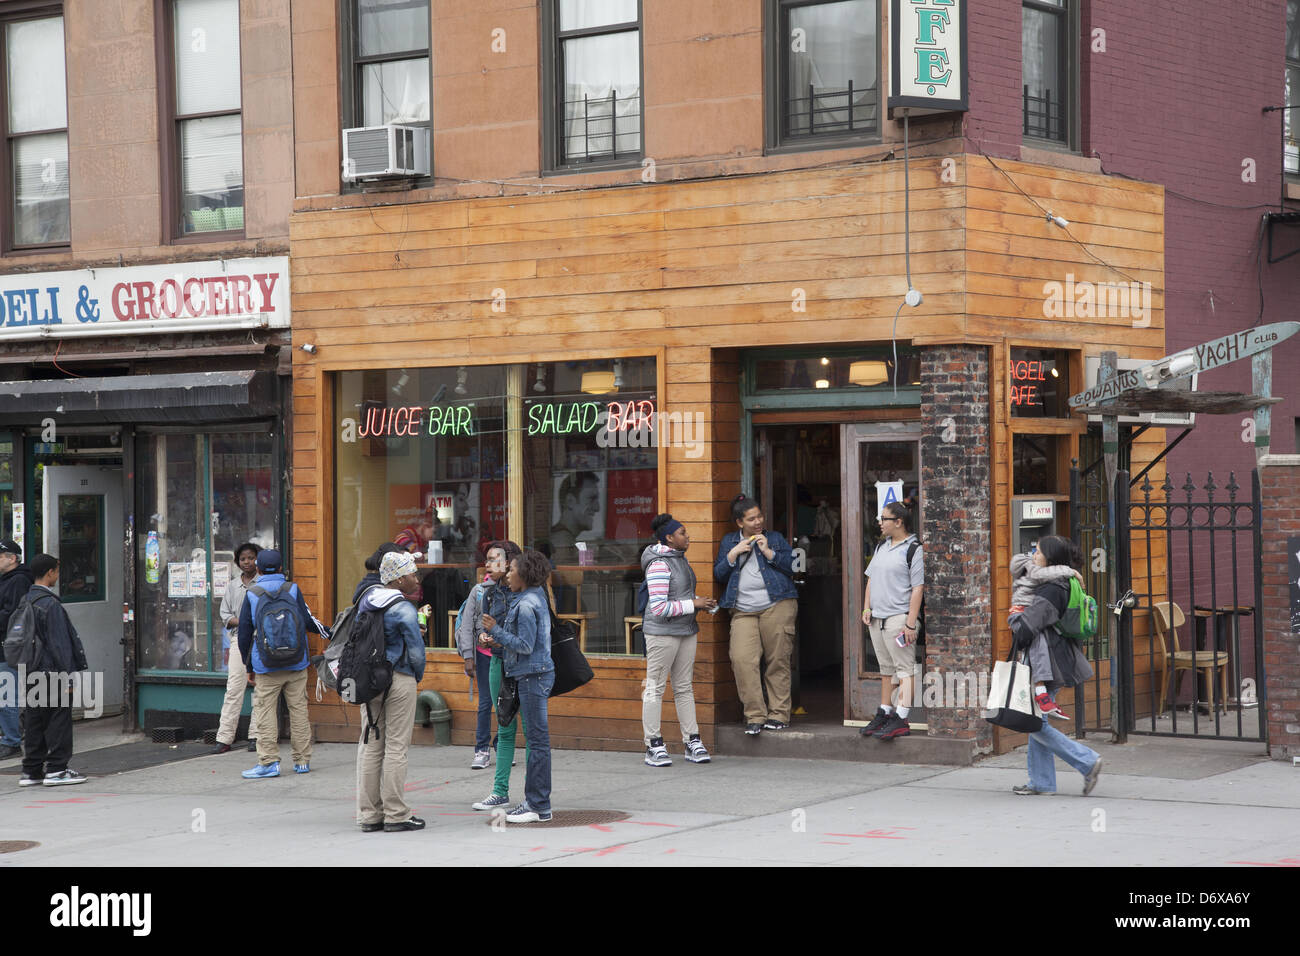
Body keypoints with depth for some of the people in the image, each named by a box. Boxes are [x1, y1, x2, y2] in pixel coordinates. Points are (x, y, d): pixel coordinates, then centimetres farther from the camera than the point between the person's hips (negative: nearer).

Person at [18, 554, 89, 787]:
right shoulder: (51, 605, -15)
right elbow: (59, 643, -15)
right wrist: (67, 676, -13)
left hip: (31, 673, 8)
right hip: (52, 672, -8)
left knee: (33, 722, 11)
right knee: (58, 721, -1)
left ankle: (31, 771, 14)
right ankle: (56, 770, 0)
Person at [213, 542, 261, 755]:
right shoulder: (232, 585, 13)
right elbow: (225, 615, 10)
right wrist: (242, 621, -9)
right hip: (239, 640, 1)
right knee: (234, 688, -5)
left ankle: (256, 736, 5)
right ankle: (224, 738, -6)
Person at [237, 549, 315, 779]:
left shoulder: (252, 594, 0)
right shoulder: (292, 589, 0)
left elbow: (244, 633, 2)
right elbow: (307, 622, 0)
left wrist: (249, 667, 10)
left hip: (266, 667, -2)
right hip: (296, 664, 2)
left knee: (264, 712, 1)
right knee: (298, 710, 9)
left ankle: (269, 762, -4)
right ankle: (302, 760, 14)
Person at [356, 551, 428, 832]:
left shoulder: (366, 601, 7)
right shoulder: (403, 609, -14)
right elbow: (416, 651, -13)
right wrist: (417, 677, 5)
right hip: (399, 681, -7)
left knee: (370, 745, 9)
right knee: (396, 746, -1)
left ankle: (369, 814, 12)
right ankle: (396, 815, 3)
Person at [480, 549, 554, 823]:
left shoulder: (526, 604, -16)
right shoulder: (537, 598, 15)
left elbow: (526, 646, -19)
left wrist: (496, 631, -13)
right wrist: (498, 641, 12)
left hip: (533, 676, -10)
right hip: (537, 674, 10)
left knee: (537, 739, -7)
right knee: (536, 738, 12)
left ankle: (538, 806, -4)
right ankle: (535, 801, 17)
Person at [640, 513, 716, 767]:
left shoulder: (679, 558, 11)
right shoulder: (659, 565, -17)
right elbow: (659, 608, -22)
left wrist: (701, 604, 7)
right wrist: (693, 604, -18)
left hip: (686, 631, 9)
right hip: (662, 632, -9)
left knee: (684, 687, 11)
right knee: (655, 688, -2)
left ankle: (692, 742, 13)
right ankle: (653, 747, 1)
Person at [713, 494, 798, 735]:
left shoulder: (775, 538, 13)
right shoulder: (729, 542, 18)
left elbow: (792, 567, 5)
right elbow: (719, 575, 13)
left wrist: (768, 552, -4)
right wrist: (733, 555, -1)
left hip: (777, 606, -1)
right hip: (743, 611, 1)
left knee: (778, 661, -2)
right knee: (742, 659, -14)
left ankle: (779, 713, 7)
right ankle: (755, 716, -9)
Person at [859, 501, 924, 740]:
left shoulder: (913, 549, -9)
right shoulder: (881, 547, 16)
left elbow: (917, 588, -13)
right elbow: (871, 579, 23)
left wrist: (910, 623, -17)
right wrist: (867, 608, 11)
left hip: (899, 617, -8)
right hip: (877, 618, 8)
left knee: (904, 668, -8)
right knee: (886, 669, 14)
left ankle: (901, 719, -12)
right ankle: (883, 714, 20)